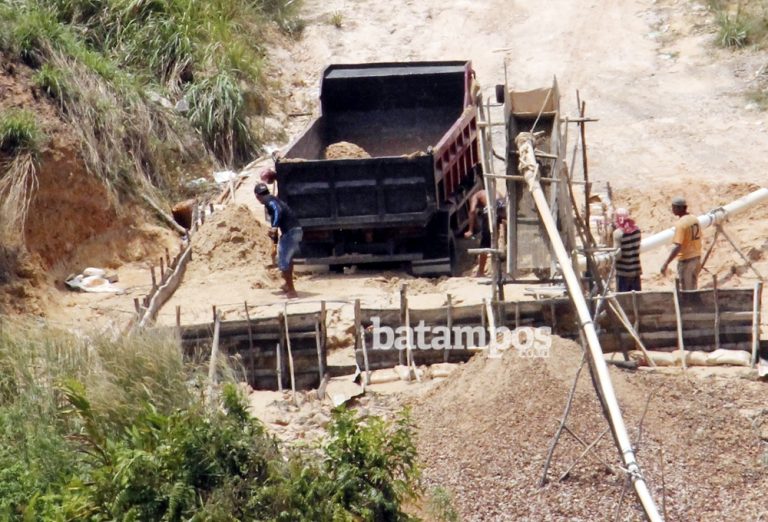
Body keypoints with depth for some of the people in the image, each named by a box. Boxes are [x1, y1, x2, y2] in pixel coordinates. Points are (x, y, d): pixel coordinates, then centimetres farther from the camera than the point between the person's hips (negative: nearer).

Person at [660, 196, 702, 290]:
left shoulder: (680, 224, -20)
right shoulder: (695, 219, 6)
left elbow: (678, 247, -27)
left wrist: (666, 264, -29)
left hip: (685, 260, -8)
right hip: (697, 257, 8)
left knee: (685, 290, 1)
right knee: (693, 289, 18)